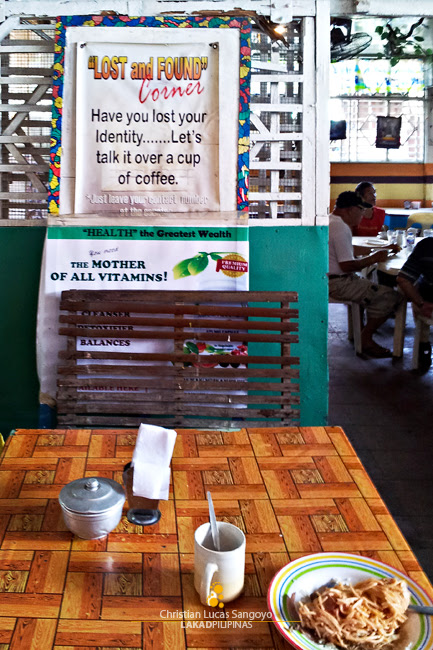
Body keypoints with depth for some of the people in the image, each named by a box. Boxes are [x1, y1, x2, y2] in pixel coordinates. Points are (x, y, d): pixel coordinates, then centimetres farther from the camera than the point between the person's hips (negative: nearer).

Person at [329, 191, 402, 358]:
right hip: (336, 283, -11)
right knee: (391, 297, -12)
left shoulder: (331, 221, 15)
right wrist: (374, 258, -10)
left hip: (330, 279, 11)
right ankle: (366, 339, -2)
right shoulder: (341, 228, -19)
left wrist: (380, 250, 22)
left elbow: (350, 250, 26)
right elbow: (347, 265, -23)